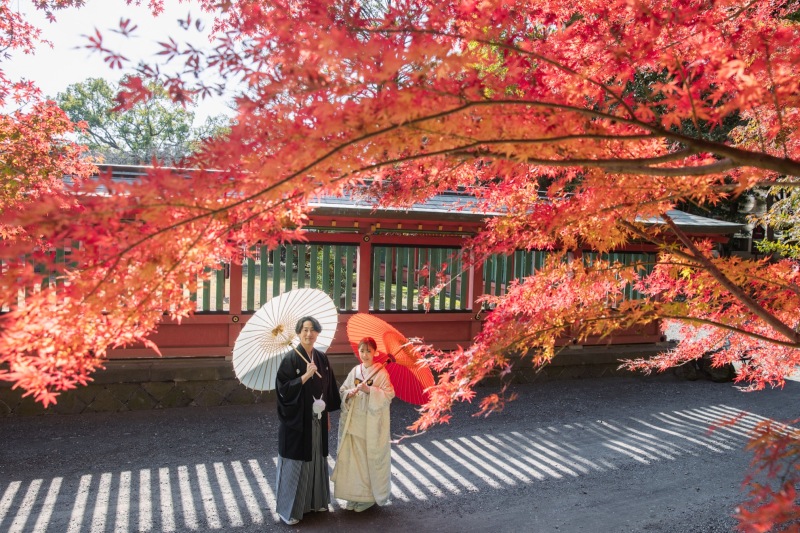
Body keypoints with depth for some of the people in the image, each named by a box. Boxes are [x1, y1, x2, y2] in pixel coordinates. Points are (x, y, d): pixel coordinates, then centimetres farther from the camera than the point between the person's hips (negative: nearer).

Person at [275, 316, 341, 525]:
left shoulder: (322, 358, 5)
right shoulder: (291, 358, -12)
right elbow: (283, 388, -17)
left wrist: (327, 414, 12)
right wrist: (305, 376, -24)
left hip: (317, 420, 6)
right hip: (296, 420, -5)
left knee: (315, 459, 15)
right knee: (295, 462, 3)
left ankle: (314, 500, 31)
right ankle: (289, 508, 16)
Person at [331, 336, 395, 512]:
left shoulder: (381, 373, -8)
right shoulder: (354, 371, 7)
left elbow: (388, 395, -15)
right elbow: (342, 390, 11)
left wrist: (369, 390, -25)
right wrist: (349, 393, -11)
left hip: (372, 424, -5)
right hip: (354, 422, 5)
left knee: (371, 459, 4)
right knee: (353, 457, 7)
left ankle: (370, 496, 19)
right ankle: (355, 494, 22)